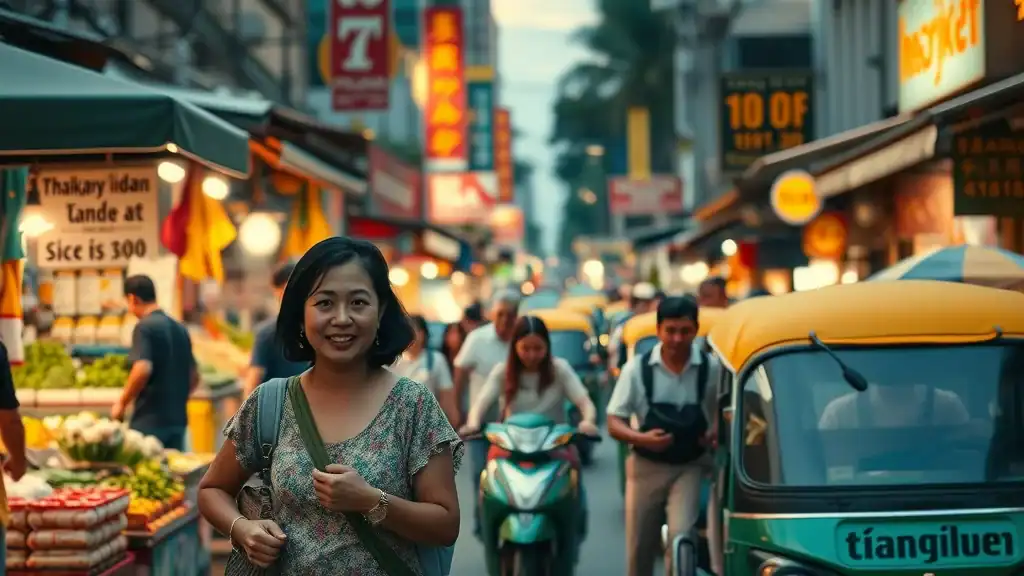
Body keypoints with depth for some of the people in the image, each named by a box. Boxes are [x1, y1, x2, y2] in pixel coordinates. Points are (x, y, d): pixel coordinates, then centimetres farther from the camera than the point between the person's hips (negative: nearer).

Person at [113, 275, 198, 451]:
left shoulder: (145, 327, -10)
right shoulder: (180, 329, 13)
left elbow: (142, 370, -23)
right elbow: (194, 377, 18)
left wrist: (122, 403, -12)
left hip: (149, 421, -7)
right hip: (177, 419, 7)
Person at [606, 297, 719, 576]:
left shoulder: (711, 369, -5)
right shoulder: (637, 369, -4)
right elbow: (615, 424, -2)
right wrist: (642, 438, -21)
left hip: (690, 467, -1)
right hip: (646, 468, 1)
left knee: (681, 534, -21)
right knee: (639, 549, 9)